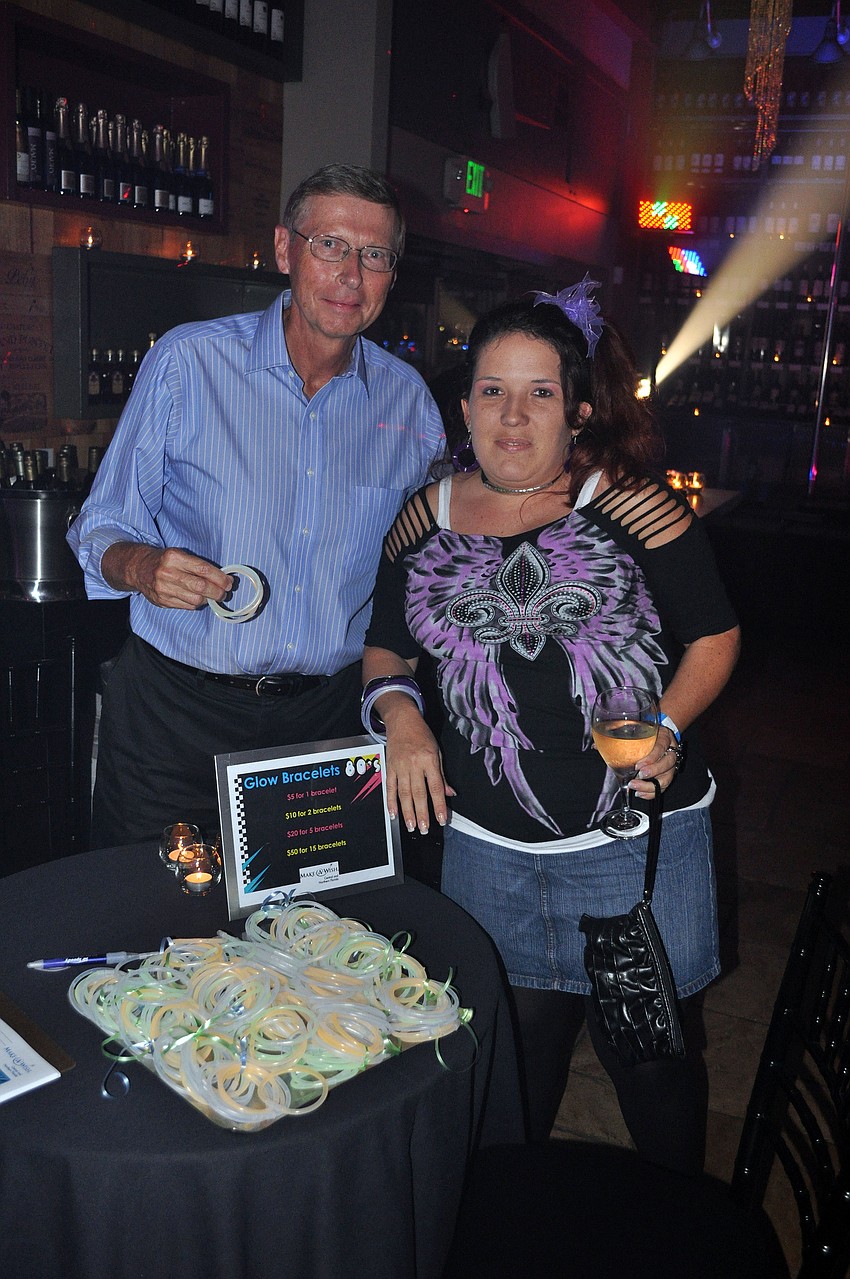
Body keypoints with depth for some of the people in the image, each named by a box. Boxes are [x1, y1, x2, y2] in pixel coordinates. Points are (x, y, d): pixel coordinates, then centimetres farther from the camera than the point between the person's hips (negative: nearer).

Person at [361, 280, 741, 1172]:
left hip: (638, 839, -2)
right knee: (512, 1052, 18)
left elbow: (714, 636, 0)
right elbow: (386, 648, 14)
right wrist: (398, 711, -6)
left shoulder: (633, 505, -7)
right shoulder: (425, 520, 3)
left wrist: (666, 725, -16)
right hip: (487, 846, 3)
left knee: (650, 1055, 11)